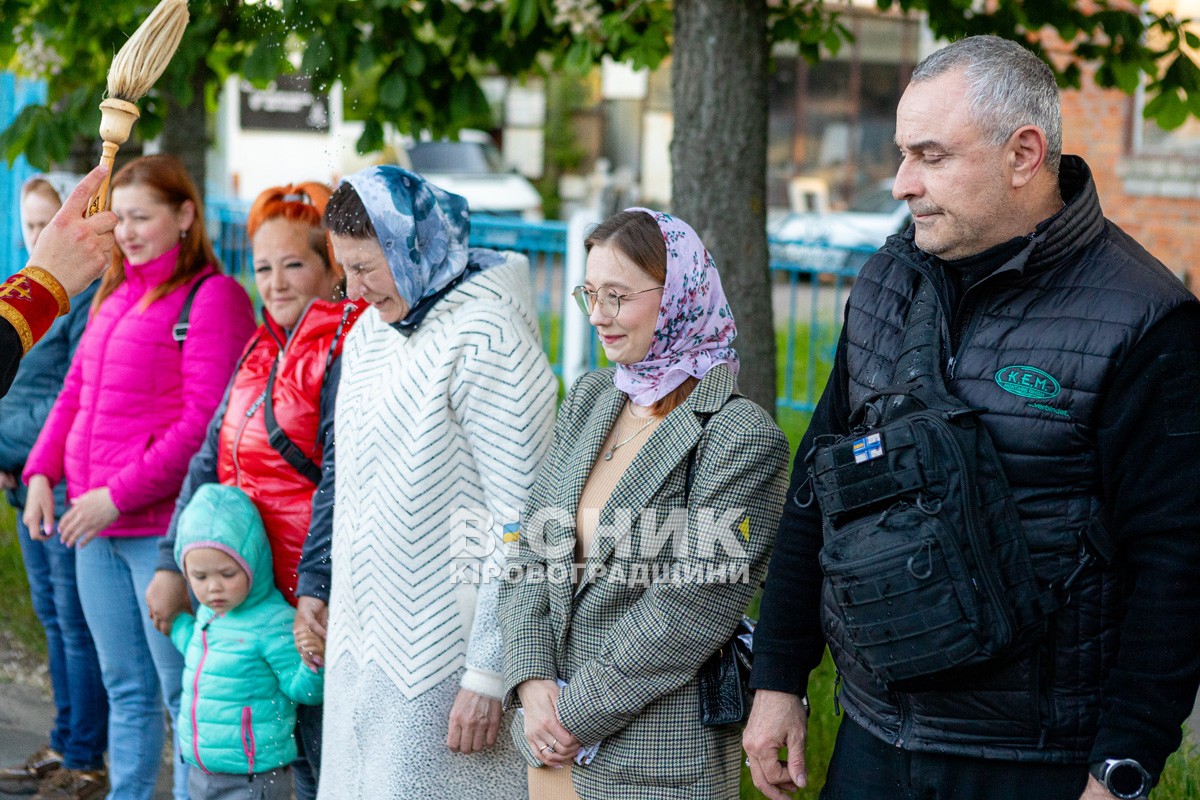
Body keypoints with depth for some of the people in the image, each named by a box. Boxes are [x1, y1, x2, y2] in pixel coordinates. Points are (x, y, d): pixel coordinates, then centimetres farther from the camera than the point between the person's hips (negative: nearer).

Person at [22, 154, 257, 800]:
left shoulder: (213, 296, -9)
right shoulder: (114, 294, 17)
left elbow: (203, 419, -16)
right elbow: (76, 390, 21)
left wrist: (121, 494, -17)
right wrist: (42, 471, 6)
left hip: (164, 525, -8)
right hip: (95, 526, 8)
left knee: (185, 691, -2)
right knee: (126, 689, 15)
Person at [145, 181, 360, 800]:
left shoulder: (346, 353, -12)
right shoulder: (263, 351, 15)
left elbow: (341, 479, -19)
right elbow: (210, 459, 17)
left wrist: (317, 592, -25)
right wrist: (173, 564, 11)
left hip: (315, 594, -8)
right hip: (254, 590, 8)